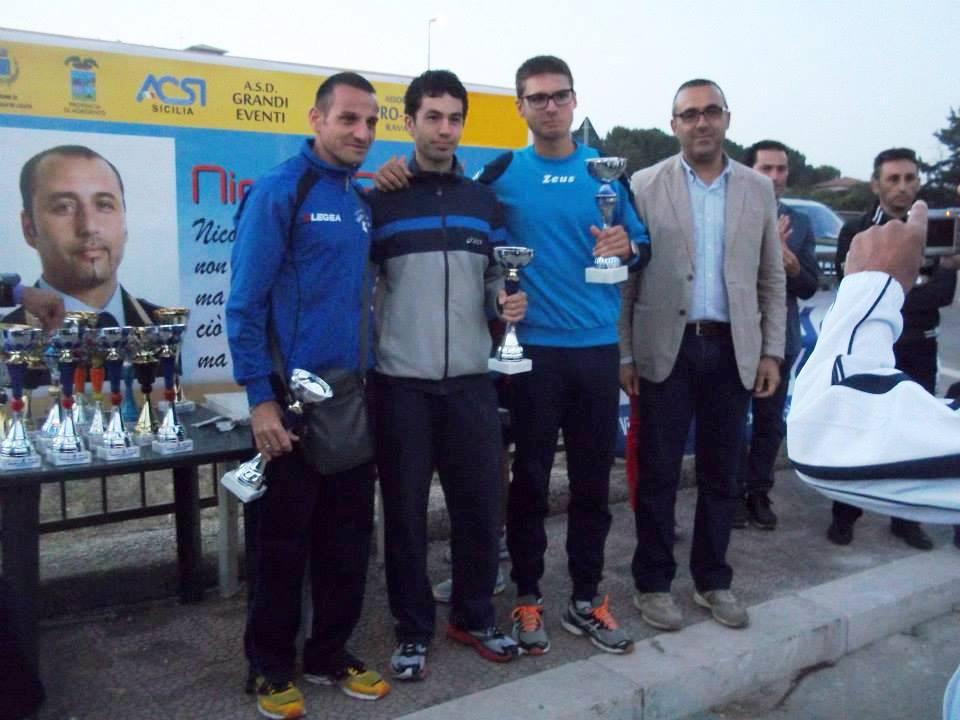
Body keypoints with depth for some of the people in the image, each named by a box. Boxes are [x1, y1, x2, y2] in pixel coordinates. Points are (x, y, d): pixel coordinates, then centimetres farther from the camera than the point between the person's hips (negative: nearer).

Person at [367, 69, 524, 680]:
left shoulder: (484, 200, 11)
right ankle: (413, 630, 22)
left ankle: (475, 617, 28)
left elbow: (495, 277, 15)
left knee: (481, 504, 7)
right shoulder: (380, 200, 1)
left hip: (471, 379, 3)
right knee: (405, 512, 6)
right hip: (401, 382, -2)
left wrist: (506, 303, -8)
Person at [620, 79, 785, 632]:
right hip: (666, 348, -2)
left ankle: (713, 579, 27)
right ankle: (654, 582, 20)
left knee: (722, 473, 11)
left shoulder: (759, 189, 8)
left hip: (732, 349, 3)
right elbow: (624, 277, -2)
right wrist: (624, 353, -6)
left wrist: (772, 351, 4)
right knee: (658, 473, 5)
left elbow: (772, 280, 10)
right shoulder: (645, 186, -1)